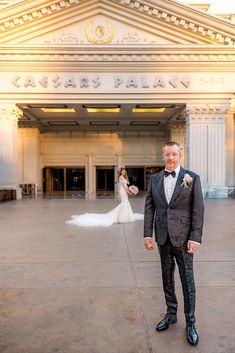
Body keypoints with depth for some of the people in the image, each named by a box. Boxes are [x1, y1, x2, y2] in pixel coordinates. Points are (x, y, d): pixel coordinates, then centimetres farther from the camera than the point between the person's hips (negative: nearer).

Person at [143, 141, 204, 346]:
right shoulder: (154, 179, 5)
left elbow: (198, 209, -7)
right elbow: (149, 208, 4)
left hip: (182, 236, -3)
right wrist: (148, 234, -1)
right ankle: (171, 314, 33)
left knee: (187, 279, 7)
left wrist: (195, 237, -12)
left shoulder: (192, 178, -5)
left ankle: (190, 323, 23)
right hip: (163, 236, 3)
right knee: (167, 277, 15)